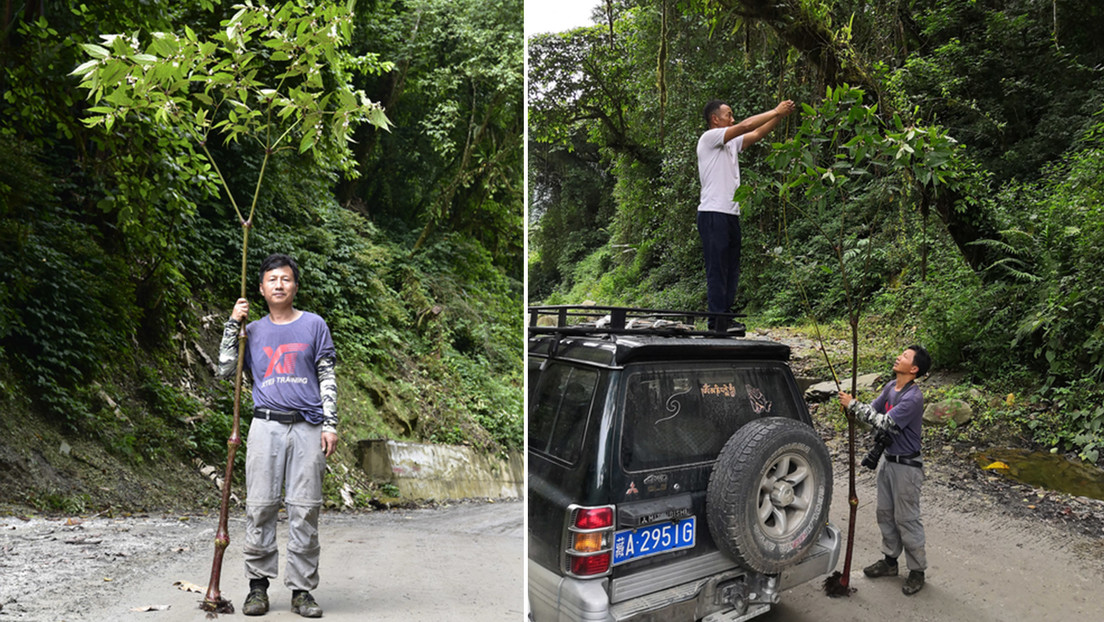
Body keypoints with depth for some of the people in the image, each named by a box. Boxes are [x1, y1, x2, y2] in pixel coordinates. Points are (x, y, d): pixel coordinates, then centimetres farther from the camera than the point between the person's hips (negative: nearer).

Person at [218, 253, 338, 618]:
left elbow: (327, 378, 5)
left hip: (307, 427, -1)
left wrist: (330, 425, -2)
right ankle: (258, 585, 15)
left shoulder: (314, 325, 8)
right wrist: (233, 324, 3)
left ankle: (302, 590, 8)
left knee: (304, 510, 0)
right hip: (266, 426, 2)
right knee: (259, 507, 2)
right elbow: (225, 370, 7)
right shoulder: (254, 331, 14)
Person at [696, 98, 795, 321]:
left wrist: (780, 115, 8)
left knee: (731, 271, 10)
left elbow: (758, 133, 19)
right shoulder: (709, 138, -5)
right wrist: (775, 111, -3)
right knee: (717, 271, -9)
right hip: (713, 214, -9)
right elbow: (745, 126, -12)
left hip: (731, 215, 9)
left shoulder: (730, 143, 21)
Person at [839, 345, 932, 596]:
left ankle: (917, 570, 19)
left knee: (906, 519, 3)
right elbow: (873, 411, 4)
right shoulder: (890, 387, 3)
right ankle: (890, 560, 33)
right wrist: (852, 407, -17)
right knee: (885, 513, 18)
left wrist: (854, 405, -27)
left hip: (906, 465, -9)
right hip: (888, 460, 9)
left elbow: (885, 423, -29)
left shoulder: (913, 398, -25)